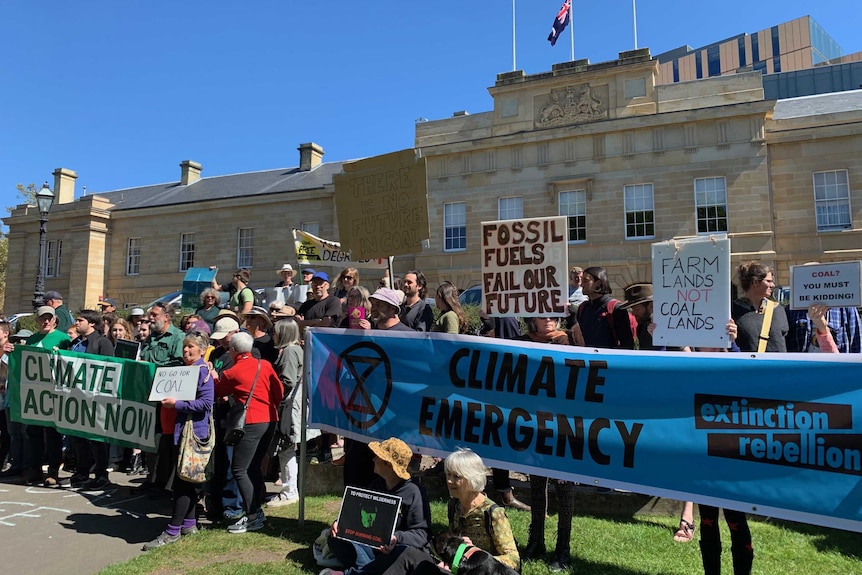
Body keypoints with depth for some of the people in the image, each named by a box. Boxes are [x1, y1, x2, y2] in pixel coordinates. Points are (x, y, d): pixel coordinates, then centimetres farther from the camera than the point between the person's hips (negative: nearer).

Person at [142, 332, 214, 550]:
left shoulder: (202, 371, -11)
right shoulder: (184, 369, 16)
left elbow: (206, 402, -20)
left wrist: (177, 404, -18)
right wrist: (167, 400, 8)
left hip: (194, 431, -9)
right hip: (181, 429, 9)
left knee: (183, 480, -6)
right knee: (188, 479, 14)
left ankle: (172, 531, -1)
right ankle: (189, 524, 23)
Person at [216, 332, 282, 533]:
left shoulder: (231, 373, -7)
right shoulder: (265, 365, 5)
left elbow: (219, 392, 13)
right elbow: (279, 390, 8)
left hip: (251, 423, -7)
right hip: (270, 420, 7)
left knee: (239, 470, 0)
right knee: (254, 467, 17)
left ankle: (253, 517, -2)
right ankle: (258, 510, 23)